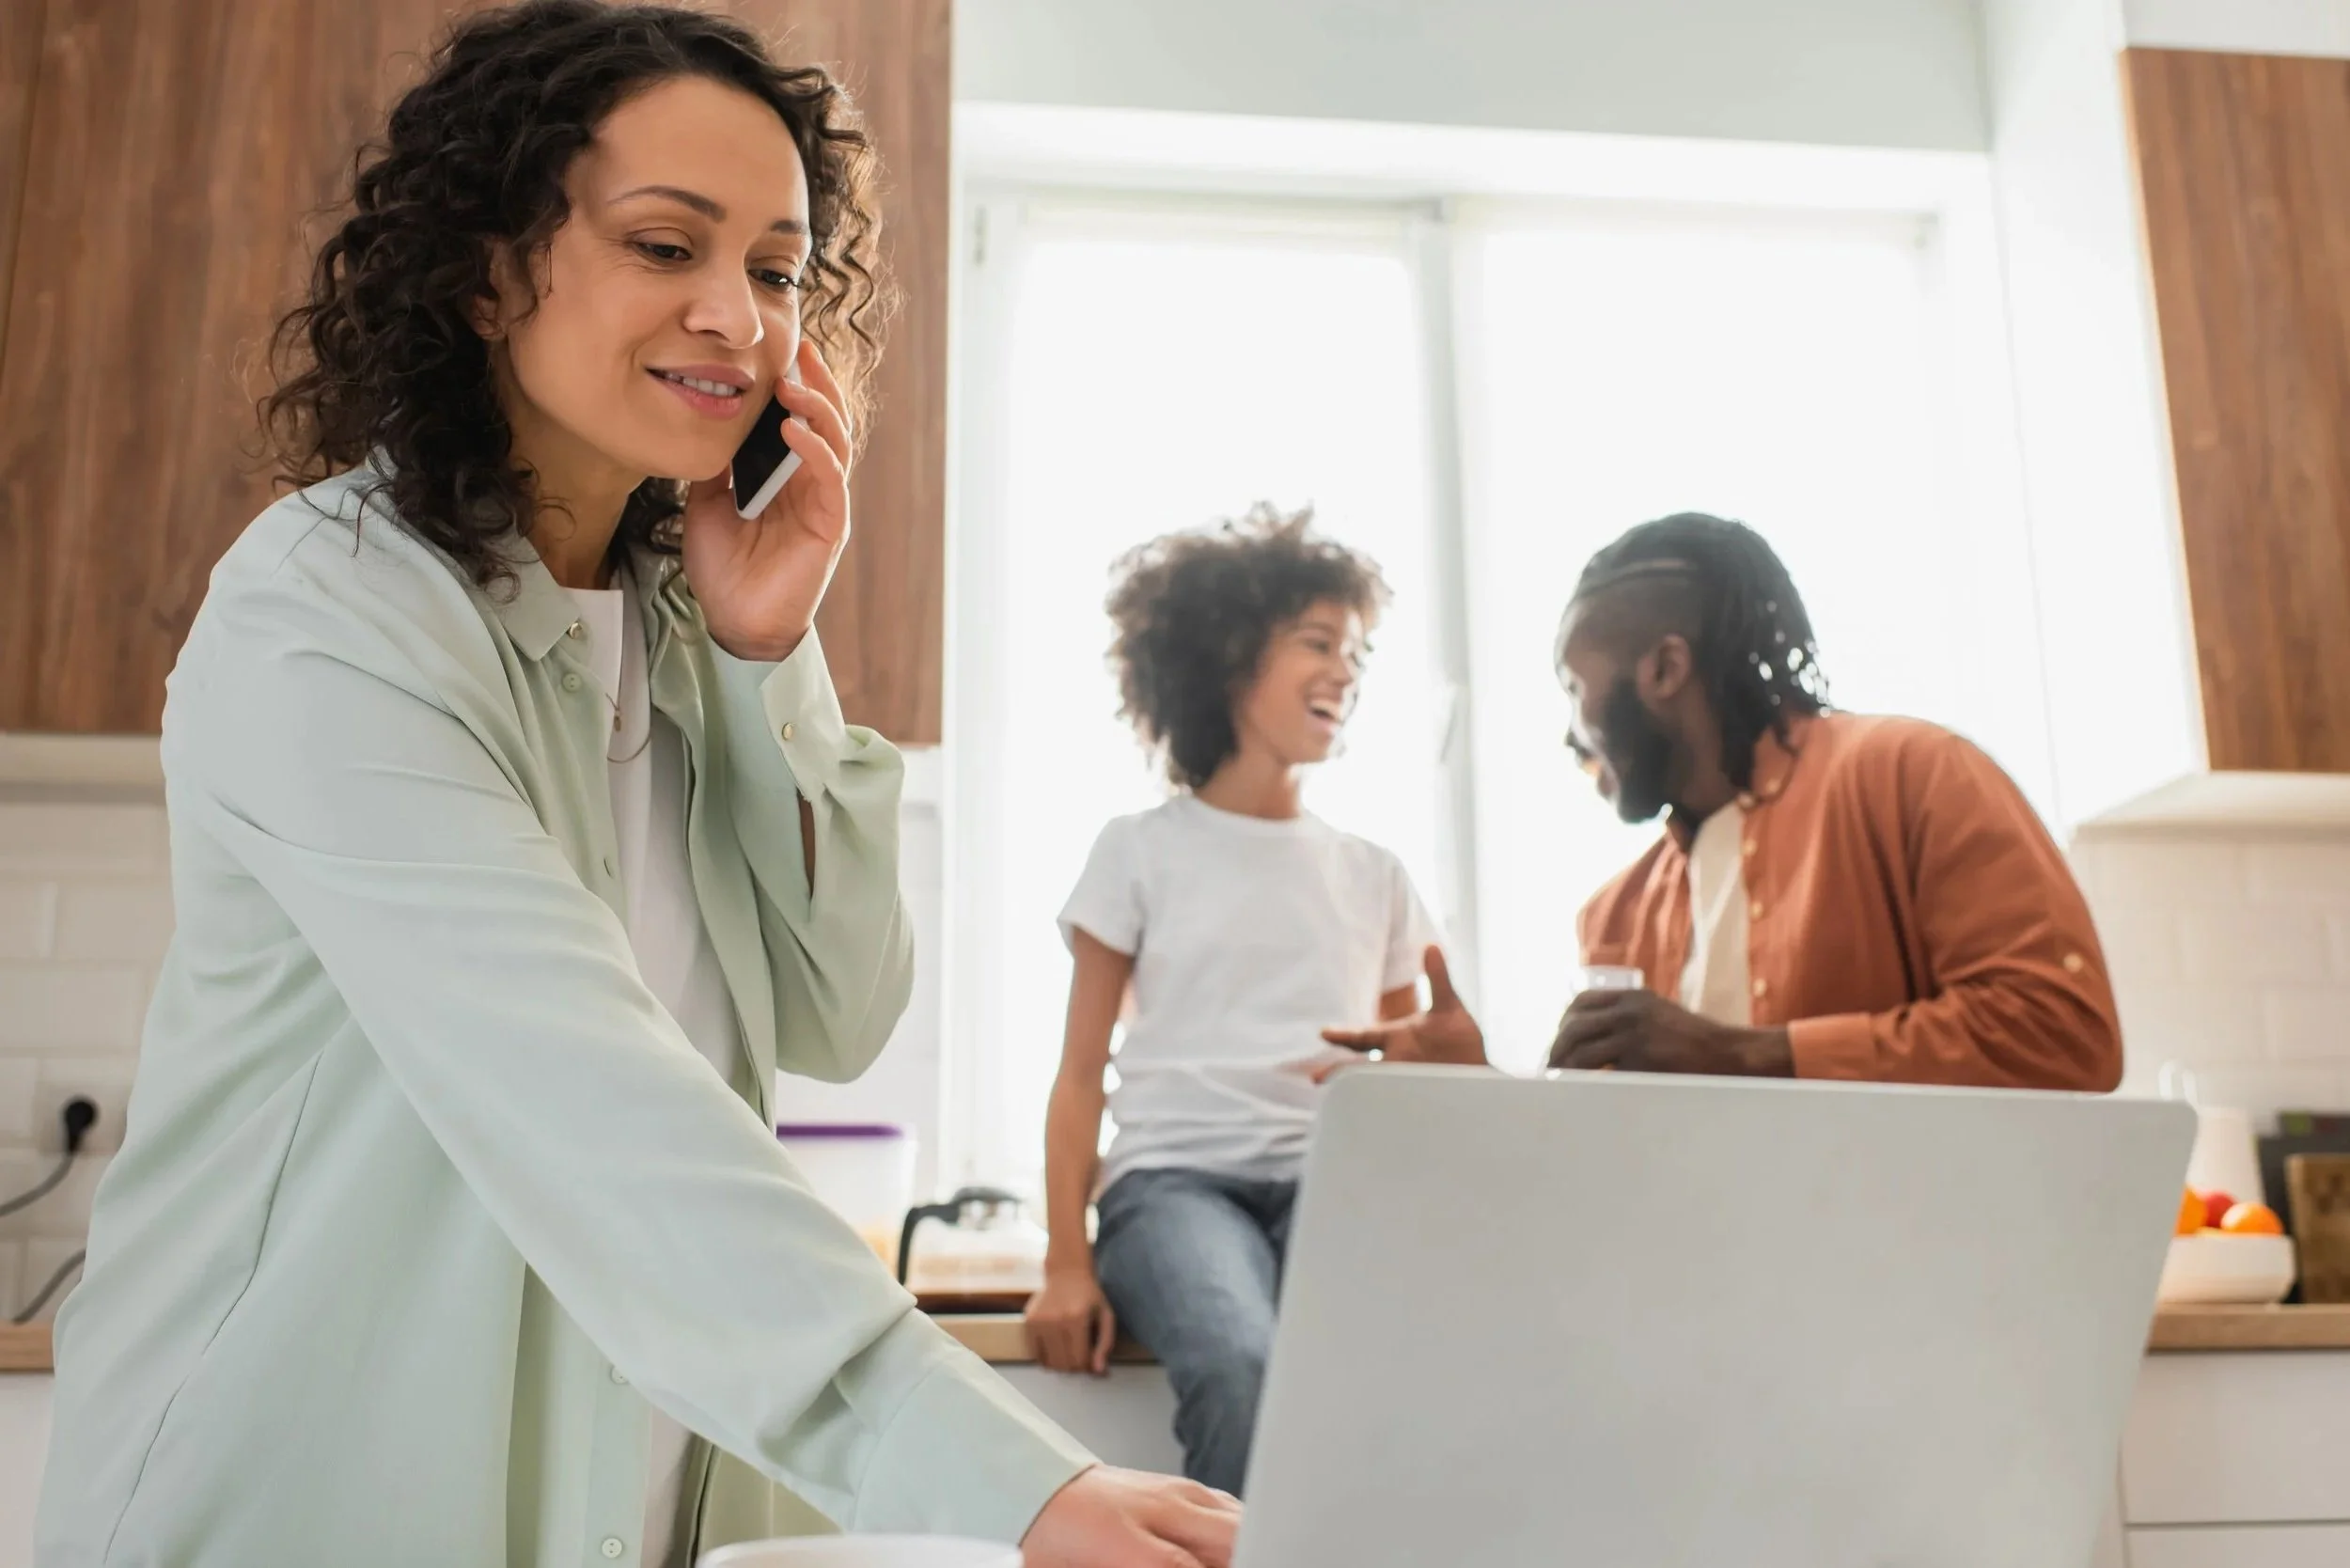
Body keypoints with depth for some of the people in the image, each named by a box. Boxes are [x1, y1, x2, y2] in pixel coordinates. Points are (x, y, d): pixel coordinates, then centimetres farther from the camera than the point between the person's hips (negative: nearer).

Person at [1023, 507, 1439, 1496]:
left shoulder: (1375, 876, 19)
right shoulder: (1142, 851, 10)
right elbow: (1081, 1073, 7)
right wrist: (1066, 1262, -7)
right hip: (1177, 1173, -2)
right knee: (1241, 1371, -35)